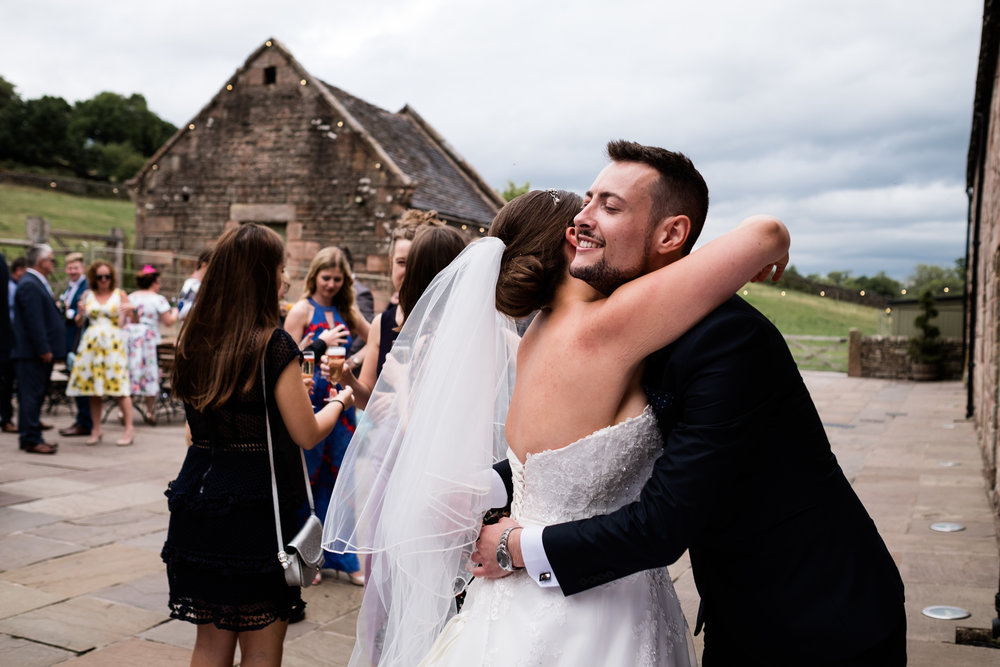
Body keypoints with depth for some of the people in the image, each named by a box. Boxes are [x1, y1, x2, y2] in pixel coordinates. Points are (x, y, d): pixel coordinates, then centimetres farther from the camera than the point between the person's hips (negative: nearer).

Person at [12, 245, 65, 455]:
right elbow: (33, 321, -20)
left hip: (39, 352, 10)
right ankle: (31, 440, -2)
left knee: (35, 395, 13)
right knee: (31, 395, -6)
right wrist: (43, 349, -21)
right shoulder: (29, 285, -15)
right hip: (32, 353, -10)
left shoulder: (37, 282, 18)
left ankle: (31, 437, 19)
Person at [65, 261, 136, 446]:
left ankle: (129, 429, -7)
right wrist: (80, 314, -7)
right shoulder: (87, 295, 13)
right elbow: (79, 323, 14)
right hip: (91, 344, 3)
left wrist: (129, 312, -15)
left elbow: (125, 323, 6)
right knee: (92, 387, 2)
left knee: (119, 385, -11)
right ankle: (96, 430, 11)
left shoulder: (120, 294, 7)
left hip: (113, 344, -3)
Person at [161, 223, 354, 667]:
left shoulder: (195, 340, 4)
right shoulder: (274, 346, -16)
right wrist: (339, 401, 10)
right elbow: (307, 434, -11)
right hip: (257, 507, -6)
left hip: (200, 499, 6)